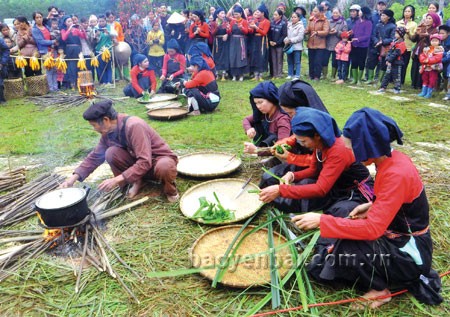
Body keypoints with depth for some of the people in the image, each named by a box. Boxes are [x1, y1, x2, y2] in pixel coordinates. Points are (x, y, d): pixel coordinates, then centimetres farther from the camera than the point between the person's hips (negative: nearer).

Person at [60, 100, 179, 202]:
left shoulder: (134, 126, -31)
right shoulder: (109, 131, -7)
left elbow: (145, 162, -35)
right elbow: (95, 156, 3)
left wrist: (117, 179, -36)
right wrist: (74, 177, -7)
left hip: (160, 159, -6)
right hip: (138, 161, 6)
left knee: (164, 167, -41)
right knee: (111, 153, -18)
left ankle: (170, 190, -8)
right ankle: (138, 182, 1)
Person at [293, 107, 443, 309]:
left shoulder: (396, 174, -30)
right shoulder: (390, 160, -3)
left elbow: (372, 229, -31)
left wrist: (322, 221, -29)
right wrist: (372, 206, -3)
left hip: (409, 250, -8)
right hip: (398, 237, 8)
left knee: (344, 249, -26)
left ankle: (380, 289, -1)